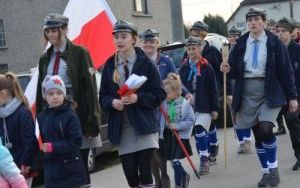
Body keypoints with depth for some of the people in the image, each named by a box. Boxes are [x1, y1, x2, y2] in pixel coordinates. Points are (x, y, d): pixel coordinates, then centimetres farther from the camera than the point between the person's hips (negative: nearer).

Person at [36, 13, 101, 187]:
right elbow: (40, 91, 17)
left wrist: (91, 121, -13)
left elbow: (89, 87, -7)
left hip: (76, 114, -4)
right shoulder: (45, 59, 14)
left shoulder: (79, 53, -1)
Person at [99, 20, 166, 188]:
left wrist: (138, 98, -18)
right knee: (130, 174, 4)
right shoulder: (110, 65, 8)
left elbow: (159, 94, -4)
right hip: (121, 128, 3)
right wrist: (113, 102, -11)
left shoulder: (145, 63, -2)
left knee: (145, 172, -6)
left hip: (144, 126, -3)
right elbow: (103, 97, 10)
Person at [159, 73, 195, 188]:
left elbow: (191, 120, -10)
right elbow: (160, 119, 5)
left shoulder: (185, 103, -10)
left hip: (180, 136, -4)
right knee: (173, 161, 12)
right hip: (167, 135, 4)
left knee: (175, 161, -8)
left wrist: (177, 126, -18)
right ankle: (184, 176, 39)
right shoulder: (164, 104, -1)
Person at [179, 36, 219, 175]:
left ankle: (204, 160, -8)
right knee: (198, 134, 8)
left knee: (200, 131, -15)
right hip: (189, 107, 4)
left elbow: (213, 89, -3)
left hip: (204, 107, -4)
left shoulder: (207, 67, -3)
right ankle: (204, 160, 18)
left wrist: (215, 108, -4)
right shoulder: (184, 68, 7)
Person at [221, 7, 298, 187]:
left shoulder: (274, 42, -2)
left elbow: (286, 70, -2)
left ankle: (273, 168, 1)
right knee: (257, 134, 7)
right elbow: (235, 71, 10)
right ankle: (266, 172, 22)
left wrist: (292, 96, -3)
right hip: (247, 93, 3)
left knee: (265, 129, -20)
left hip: (270, 91, -3)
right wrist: (228, 69, -14)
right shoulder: (241, 44, 5)